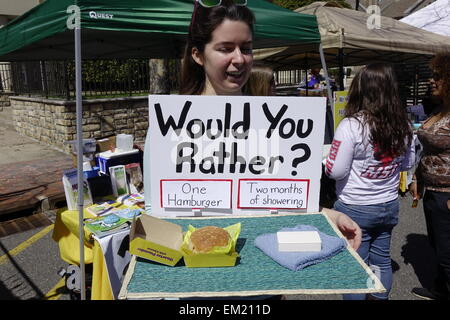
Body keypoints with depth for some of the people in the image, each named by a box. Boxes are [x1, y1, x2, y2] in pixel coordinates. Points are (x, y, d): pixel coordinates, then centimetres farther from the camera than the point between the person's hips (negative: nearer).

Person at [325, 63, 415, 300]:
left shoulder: (351, 125, -20)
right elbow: (408, 163, 11)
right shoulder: (403, 125, -3)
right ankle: (379, 296, 38)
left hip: (355, 209, -5)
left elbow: (336, 171, -18)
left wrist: (327, 161, 1)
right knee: (381, 261, 21)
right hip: (389, 206, 6)